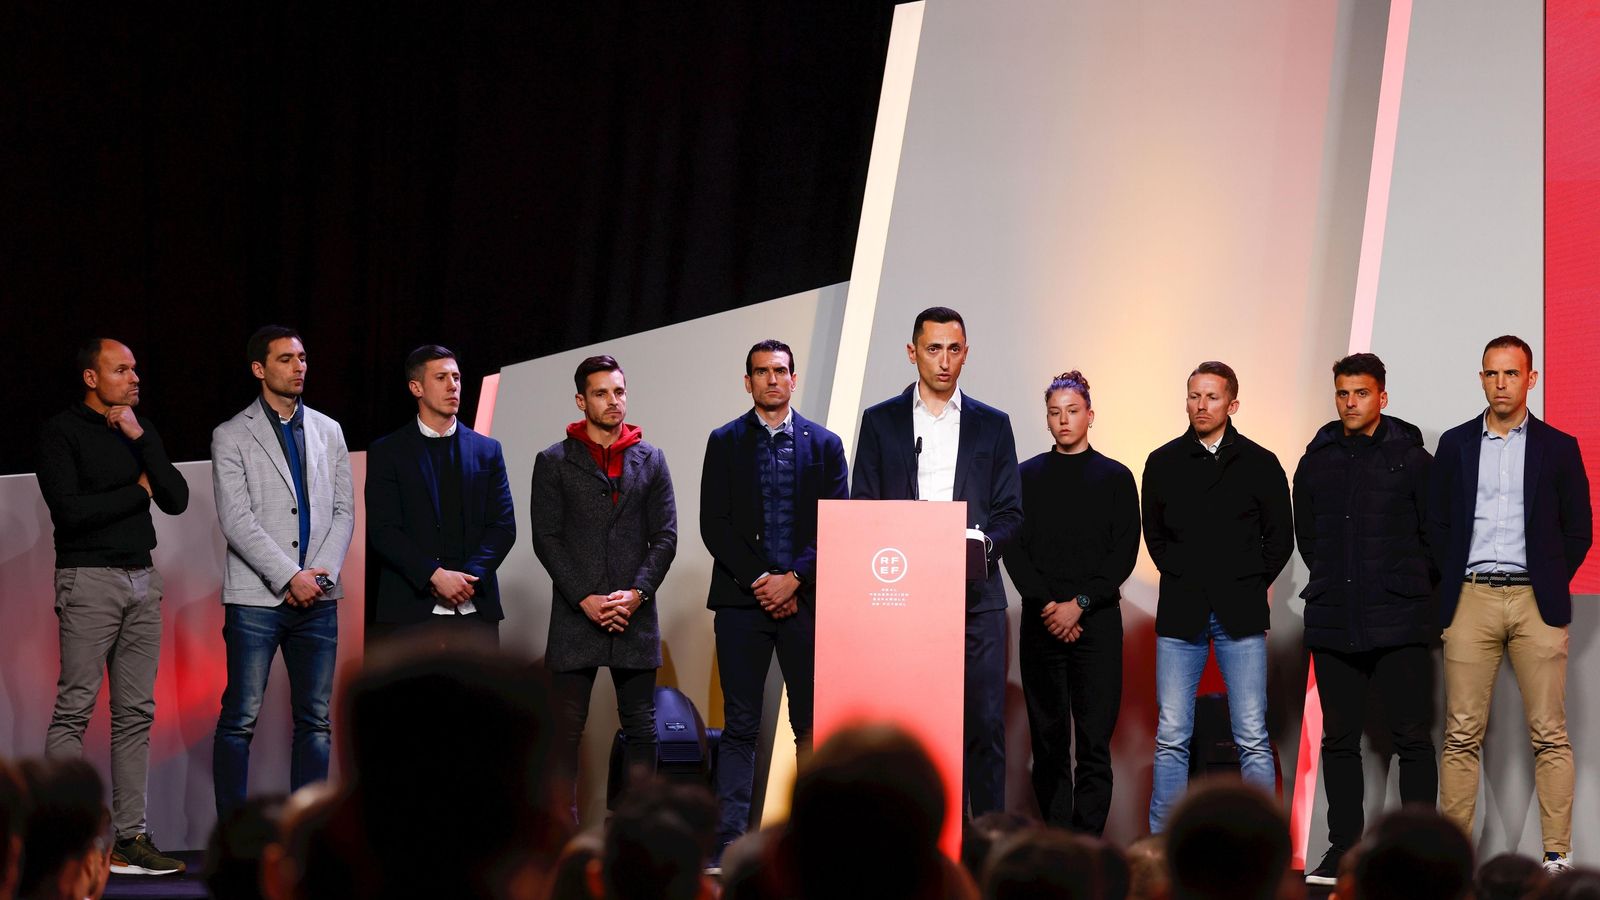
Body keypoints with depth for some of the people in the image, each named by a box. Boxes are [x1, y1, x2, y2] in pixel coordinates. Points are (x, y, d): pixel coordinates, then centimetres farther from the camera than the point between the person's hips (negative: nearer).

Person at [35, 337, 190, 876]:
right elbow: (69, 510, -14)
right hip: (89, 579, -6)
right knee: (74, 710, -9)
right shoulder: (61, 432, -2)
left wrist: (140, 441, -6)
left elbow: (177, 501, 4)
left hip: (141, 579, 6)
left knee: (136, 712, 3)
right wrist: (137, 491, -4)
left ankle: (130, 834, 5)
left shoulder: (141, 431, 16)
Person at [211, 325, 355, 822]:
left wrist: (322, 573, -5)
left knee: (315, 721, 4)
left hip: (317, 598, 4)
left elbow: (344, 511, 11)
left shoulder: (328, 432, 14)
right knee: (240, 720, -5)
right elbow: (236, 520, -7)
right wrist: (290, 577, -14)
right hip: (256, 597, -4)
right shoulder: (231, 437, 1)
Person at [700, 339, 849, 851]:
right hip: (741, 598, -1)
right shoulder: (725, 442, 8)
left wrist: (794, 578, -9)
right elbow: (714, 525, 1)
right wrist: (758, 580, -9)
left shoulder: (824, 444, 10)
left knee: (812, 722, 0)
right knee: (740, 726, -2)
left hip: (806, 597, 1)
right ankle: (730, 837, -4)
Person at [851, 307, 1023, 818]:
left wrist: (983, 545, -10)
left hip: (974, 592, 0)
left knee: (984, 722, -4)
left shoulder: (992, 426, 13)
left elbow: (1010, 513, 10)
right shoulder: (880, 422, 11)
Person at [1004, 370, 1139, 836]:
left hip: (1097, 620, -2)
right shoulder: (1026, 477, 11)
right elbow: (1014, 550, 5)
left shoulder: (1115, 478, 7)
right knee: (1048, 740, 1)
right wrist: (1047, 606, -8)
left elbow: (1125, 553, 0)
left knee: (1094, 740, -6)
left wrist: (1079, 604, -10)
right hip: (1041, 622, 2)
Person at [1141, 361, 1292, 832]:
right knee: (1171, 737, 0)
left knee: (1252, 738, -2)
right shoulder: (1164, 462, 9)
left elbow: (1280, 537, 10)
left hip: (1241, 615, -1)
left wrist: (1250, 584, 3)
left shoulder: (1259, 463, 5)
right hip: (1180, 614, 1)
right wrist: (1184, 578, 8)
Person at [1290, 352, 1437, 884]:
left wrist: (1410, 590, 7)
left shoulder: (1411, 460, 0)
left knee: (1412, 738, -3)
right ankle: (1343, 850, 12)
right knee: (1339, 740, 6)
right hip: (1332, 623, 4)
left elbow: (1436, 537, 5)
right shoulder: (1316, 463, 11)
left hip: (1399, 624, -4)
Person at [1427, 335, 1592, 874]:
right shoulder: (1455, 444, 11)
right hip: (1470, 601, 1)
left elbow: (1578, 531, 10)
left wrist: (1549, 587, 3)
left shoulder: (1558, 447, 7)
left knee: (1549, 735, -2)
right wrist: (1452, 583, 4)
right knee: (1462, 735, -1)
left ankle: (1556, 856, 0)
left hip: (1536, 603, -1)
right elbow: (1436, 523, 13)